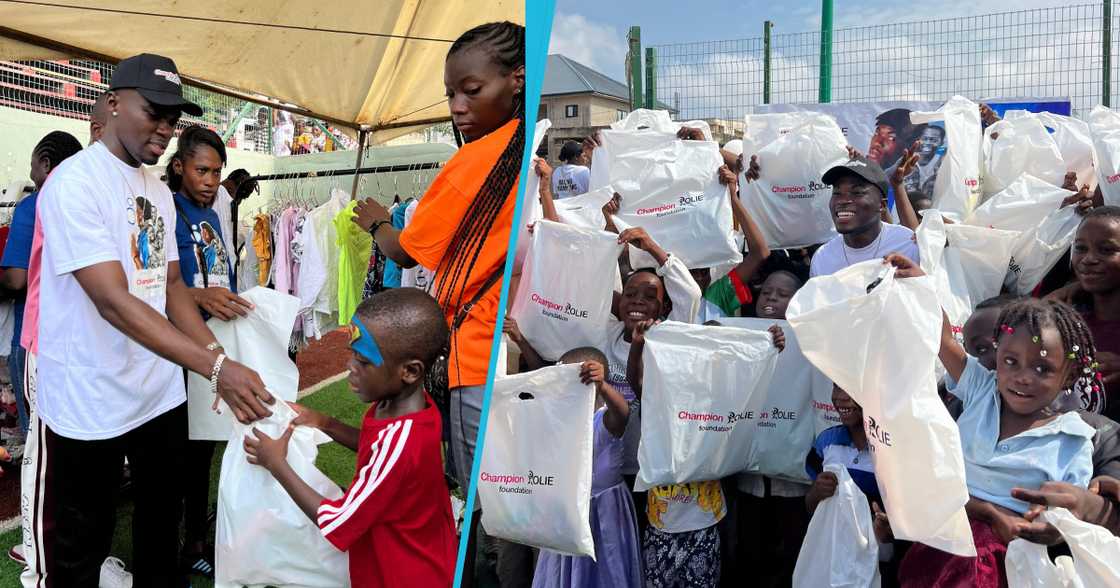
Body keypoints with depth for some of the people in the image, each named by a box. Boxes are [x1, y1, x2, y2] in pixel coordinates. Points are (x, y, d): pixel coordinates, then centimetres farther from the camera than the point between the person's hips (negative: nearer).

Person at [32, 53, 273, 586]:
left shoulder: (159, 192, 8)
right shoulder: (74, 183, -17)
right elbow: (113, 302, -26)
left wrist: (225, 363, -4)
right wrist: (216, 367, -34)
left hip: (162, 395, 7)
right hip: (90, 406, -7)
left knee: (162, 527, 21)